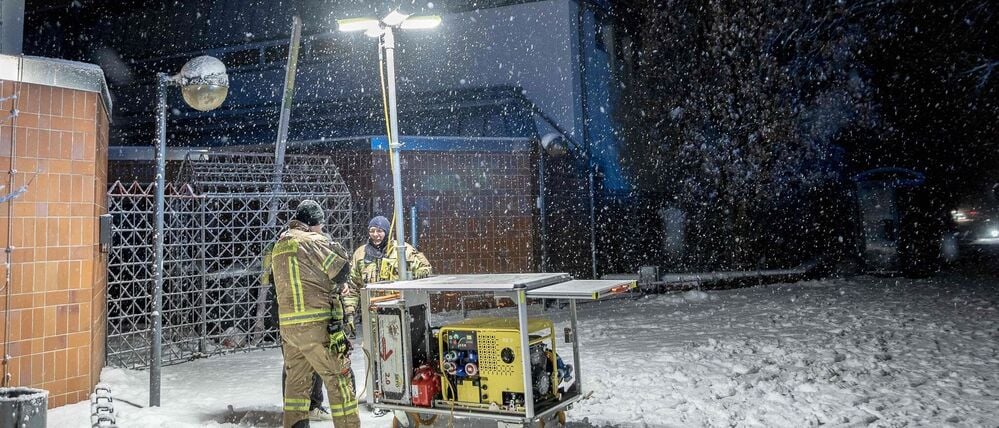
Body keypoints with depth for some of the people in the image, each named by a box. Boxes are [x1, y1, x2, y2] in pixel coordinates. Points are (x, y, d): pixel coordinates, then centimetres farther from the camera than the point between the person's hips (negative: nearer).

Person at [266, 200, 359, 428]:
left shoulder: (278, 246, 15)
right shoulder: (314, 241, -8)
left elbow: (277, 282, 18)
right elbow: (341, 270, -8)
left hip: (287, 324, 7)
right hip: (318, 324, -7)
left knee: (296, 381, 15)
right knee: (338, 379, 0)